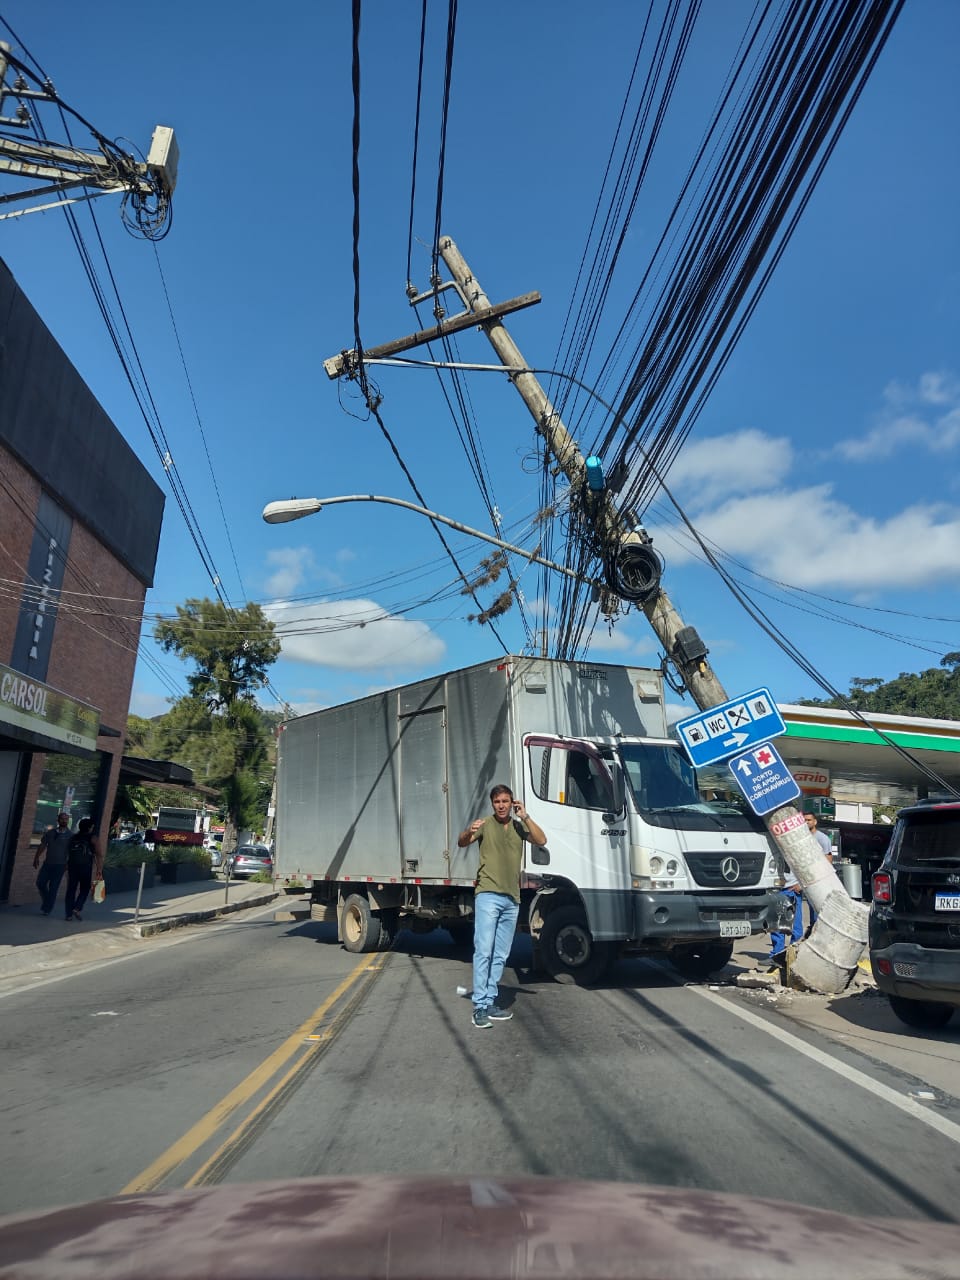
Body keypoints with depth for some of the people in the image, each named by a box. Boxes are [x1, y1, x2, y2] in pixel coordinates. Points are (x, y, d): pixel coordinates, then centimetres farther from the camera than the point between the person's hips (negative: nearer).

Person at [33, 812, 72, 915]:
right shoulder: (50, 832, 7)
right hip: (47, 863, 3)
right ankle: (46, 902, 26)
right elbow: (43, 845, 9)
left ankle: (47, 909, 11)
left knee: (53, 888, 0)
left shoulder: (70, 835, -3)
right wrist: (37, 857, 1)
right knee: (40, 883, 2)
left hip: (60, 864, -3)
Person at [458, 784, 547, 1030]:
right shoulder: (486, 824, -1)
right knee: (483, 951, -10)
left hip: (512, 899, 5)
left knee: (500, 955, 10)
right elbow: (461, 843, -13)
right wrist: (469, 832, -35)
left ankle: (491, 1002, 18)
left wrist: (525, 817, -10)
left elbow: (541, 840, -2)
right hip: (488, 896, -5)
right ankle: (480, 1006, -7)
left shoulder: (519, 826, 11)